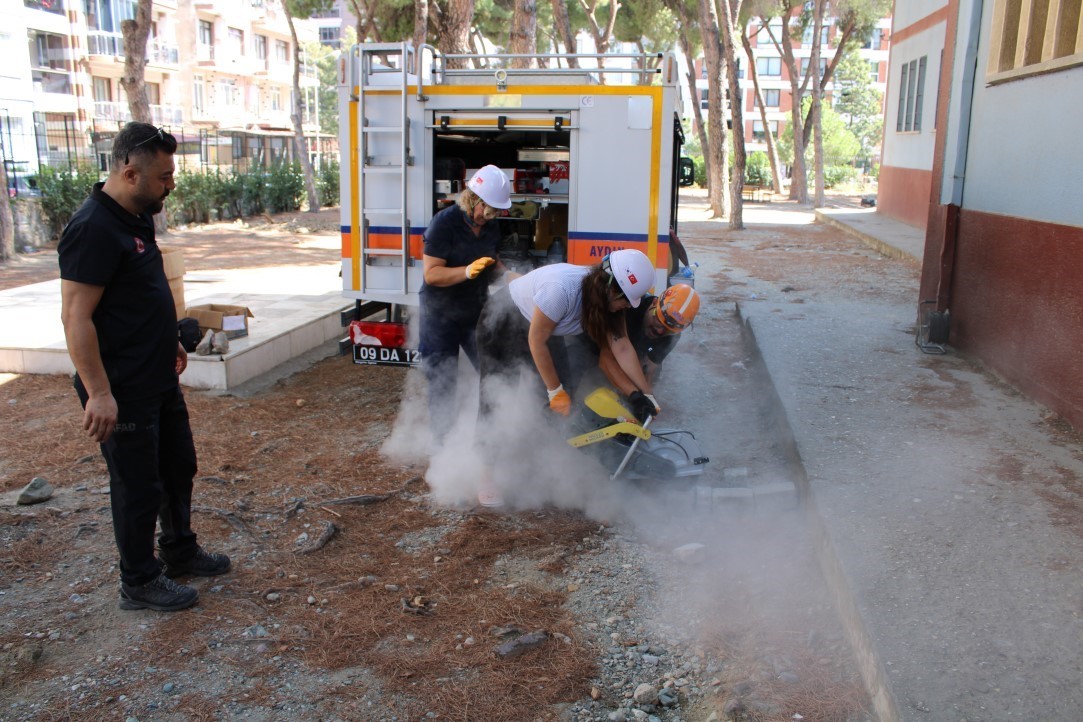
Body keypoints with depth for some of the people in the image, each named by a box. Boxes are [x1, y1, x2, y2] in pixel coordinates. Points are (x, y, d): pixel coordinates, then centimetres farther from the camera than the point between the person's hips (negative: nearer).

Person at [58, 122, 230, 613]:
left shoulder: (136, 219, 7)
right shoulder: (93, 229, -22)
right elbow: (76, 318, -25)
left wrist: (168, 342, 24)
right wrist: (99, 393, -27)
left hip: (159, 380, 10)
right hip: (123, 392, -10)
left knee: (179, 467, 22)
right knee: (139, 486, 5)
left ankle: (179, 551, 40)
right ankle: (140, 583, 23)